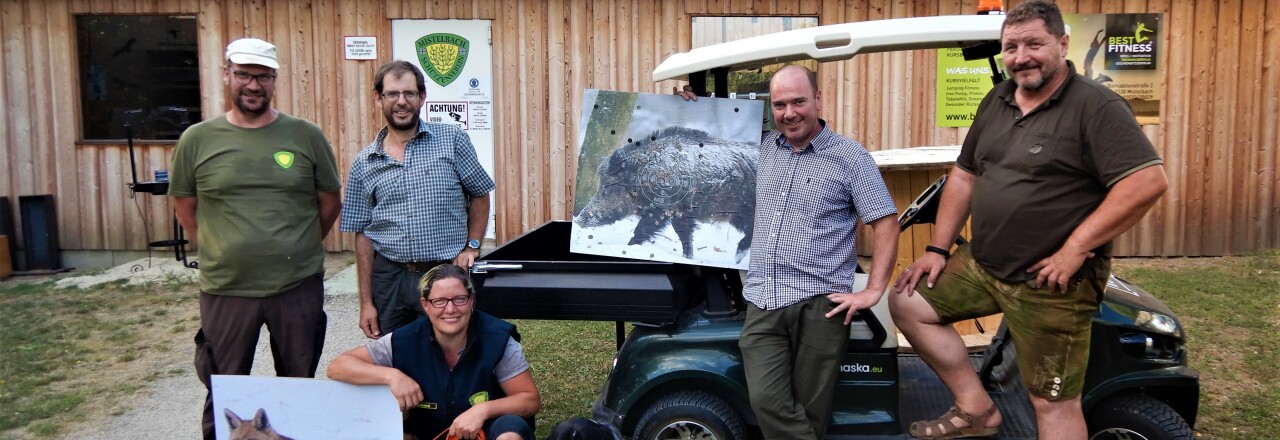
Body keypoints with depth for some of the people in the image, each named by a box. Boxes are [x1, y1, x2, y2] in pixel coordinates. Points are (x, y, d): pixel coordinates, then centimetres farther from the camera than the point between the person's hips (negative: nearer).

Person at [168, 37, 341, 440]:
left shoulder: (306, 136, -2)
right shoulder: (197, 139, 0)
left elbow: (329, 203, 7)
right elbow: (185, 207, 10)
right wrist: (225, 251, 9)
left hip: (299, 286, 0)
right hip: (225, 289, 0)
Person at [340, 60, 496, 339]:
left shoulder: (451, 140, -1)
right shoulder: (364, 163, 5)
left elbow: (480, 194, 8)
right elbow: (363, 234, 7)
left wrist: (472, 246, -3)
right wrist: (366, 302, 4)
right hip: (389, 277, 2)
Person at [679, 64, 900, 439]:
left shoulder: (850, 156, 1)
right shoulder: (764, 146, 15)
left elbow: (885, 222, -2)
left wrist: (874, 290, -9)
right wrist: (694, 108, 20)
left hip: (819, 305, -3)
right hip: (761, 303, 4)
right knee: (767, 402, -15)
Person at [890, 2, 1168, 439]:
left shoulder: (1096, 106, -14)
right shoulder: (996, 101, 9)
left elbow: (1147, 182, -22)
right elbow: (964, 175, 14)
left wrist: (1075, 249, -23)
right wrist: (938, 249, 8)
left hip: (1050, 284, -7)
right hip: (980, 264, 8)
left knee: (1054, 404, -1)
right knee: (908, 302, 9)